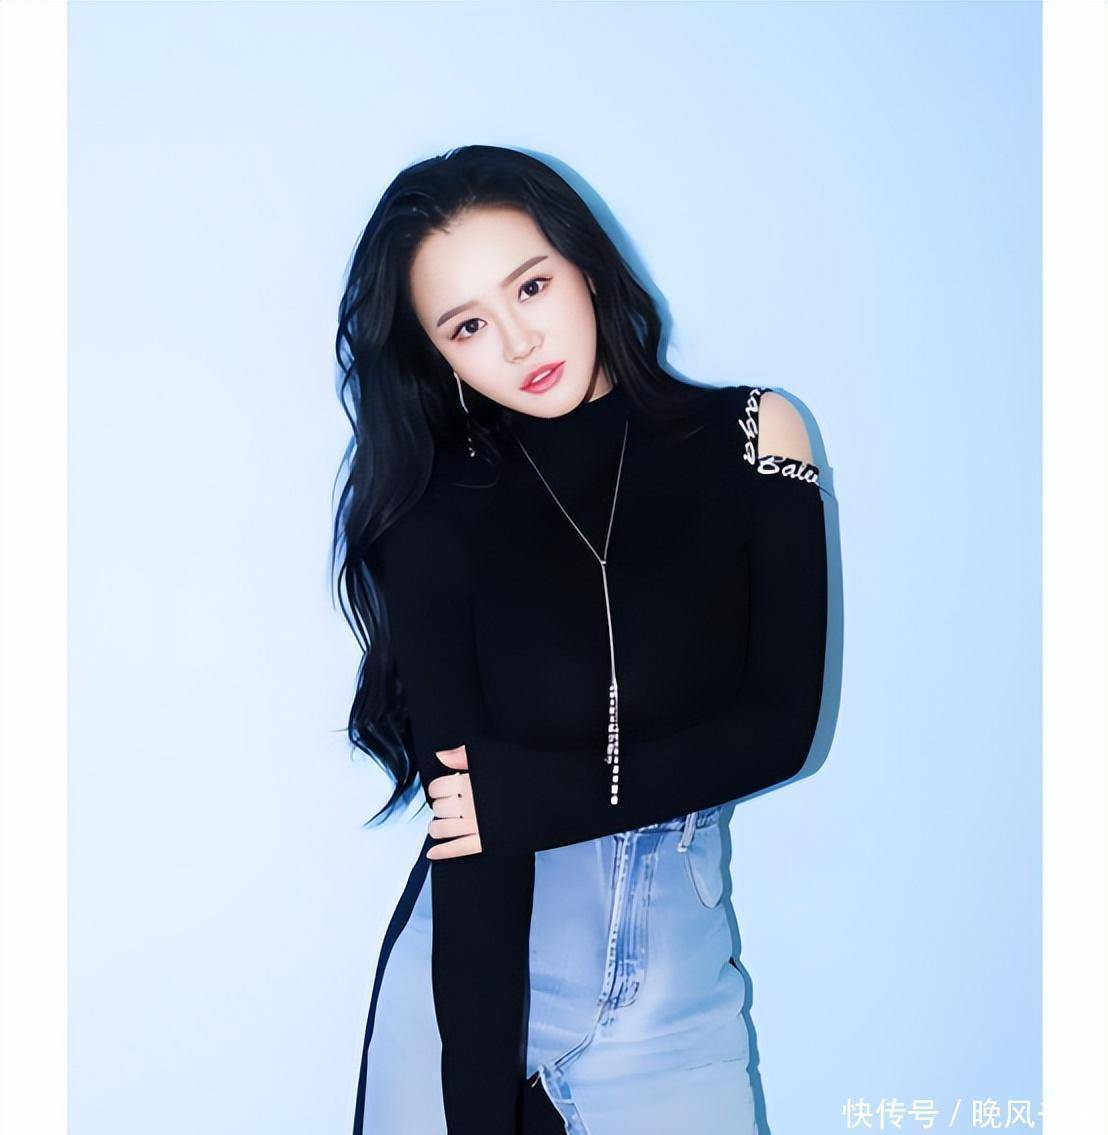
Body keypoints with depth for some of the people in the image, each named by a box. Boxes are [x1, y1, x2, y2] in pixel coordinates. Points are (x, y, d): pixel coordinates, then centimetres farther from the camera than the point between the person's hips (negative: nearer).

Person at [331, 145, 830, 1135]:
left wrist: (532, 795, -14)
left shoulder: (751, 439, -5)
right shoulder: (436, 516, -10)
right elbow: (466, 832, -15)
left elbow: (781, 726, -7)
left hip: (676, 980, 1)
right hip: (471, 974, -1)